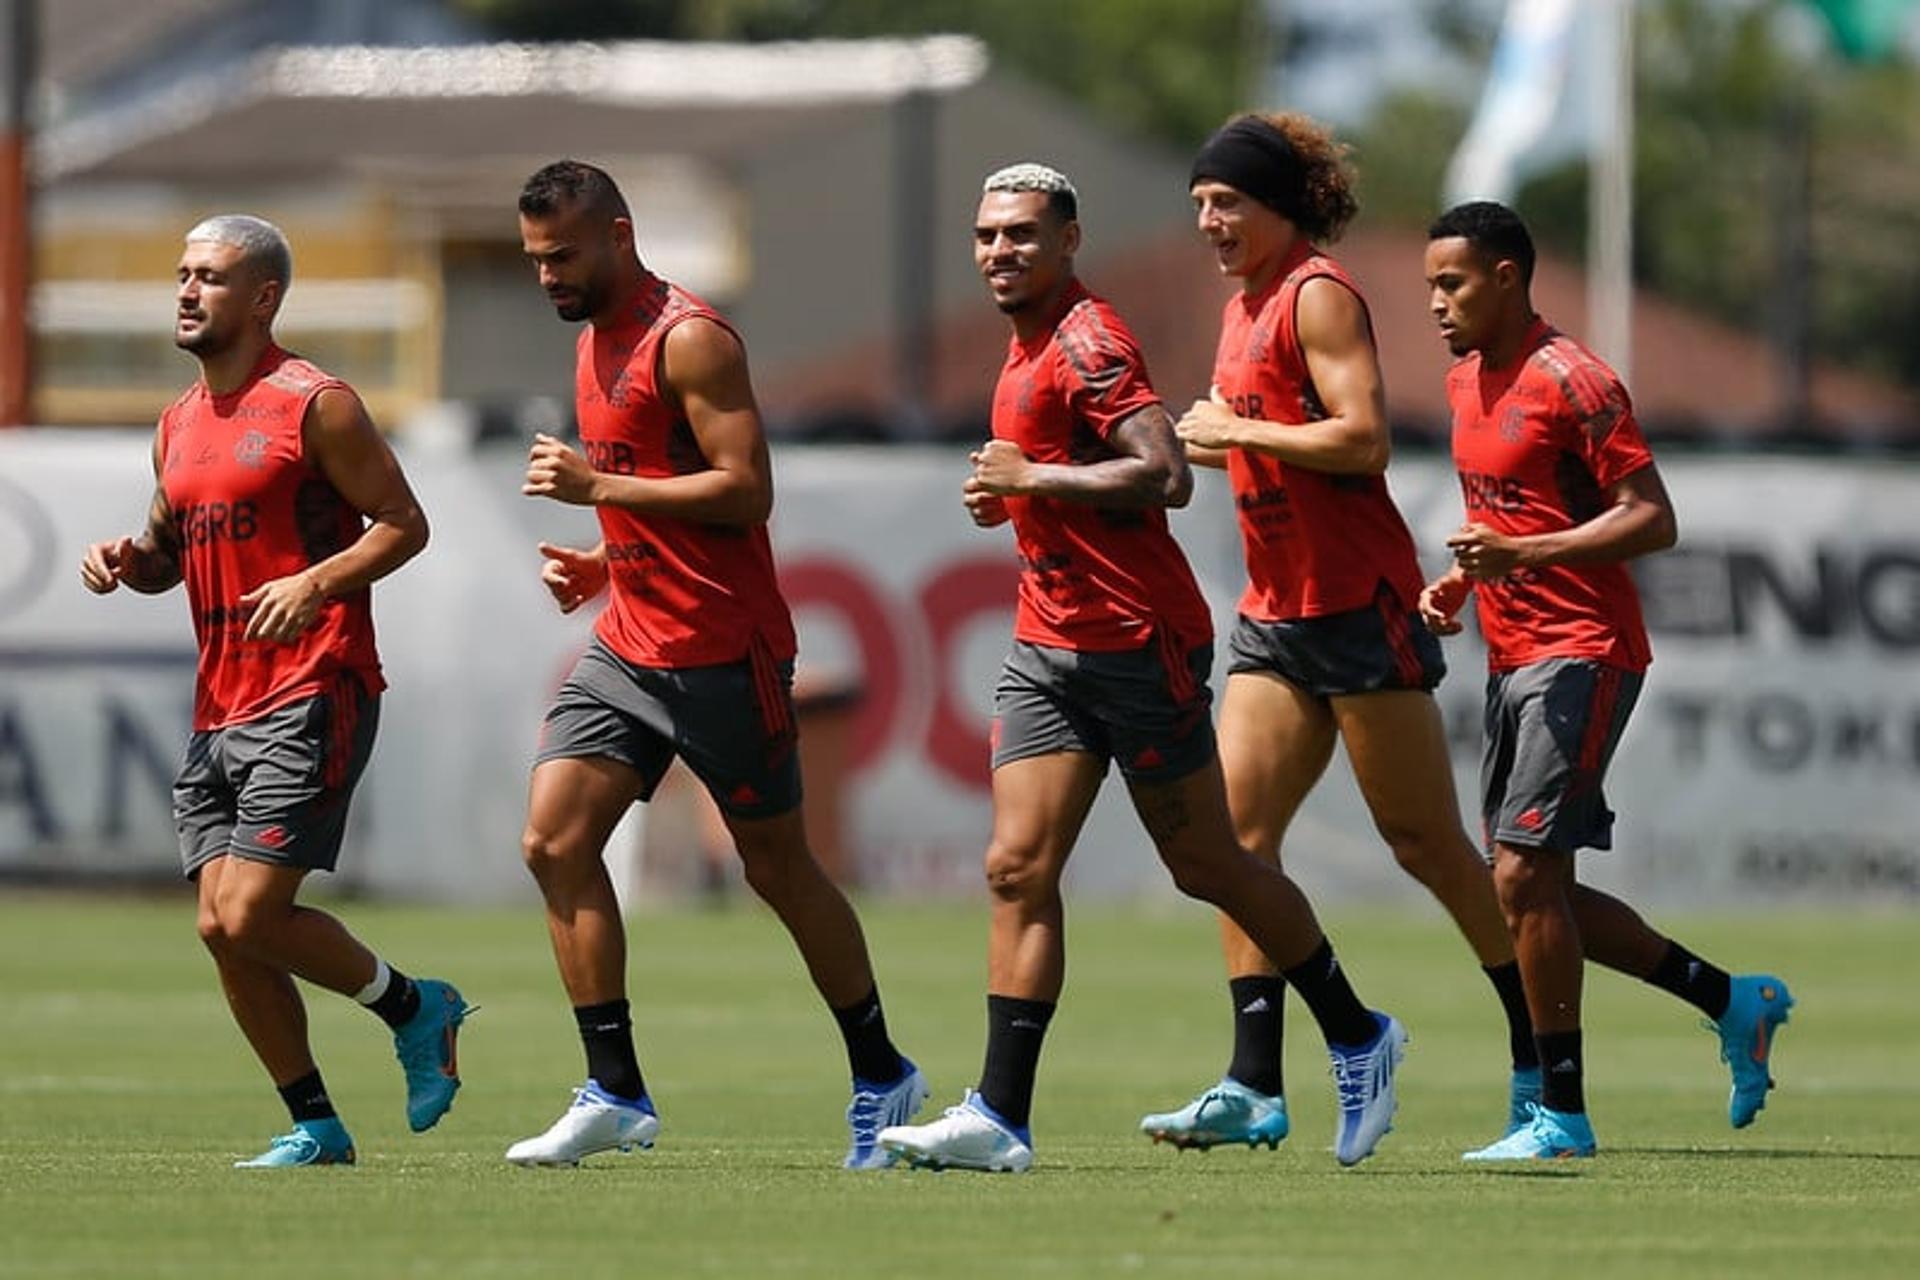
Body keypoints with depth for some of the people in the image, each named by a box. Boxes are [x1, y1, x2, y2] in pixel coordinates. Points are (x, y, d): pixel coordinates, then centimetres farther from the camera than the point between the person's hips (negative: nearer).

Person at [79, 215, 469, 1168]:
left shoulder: (314, 405, -7)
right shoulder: (180, 424, 16)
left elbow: (403, 523, -8)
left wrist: (315, 583, -23)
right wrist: (128, 561, 4)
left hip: (312, 701, -8)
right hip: (218, 712, 8)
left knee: (251, 916, -15)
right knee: (221, 928, 2)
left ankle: (415, 1008, 7)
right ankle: (314, 1126, 10)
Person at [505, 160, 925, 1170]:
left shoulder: (689, 339, -14)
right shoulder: (597, 340, 15)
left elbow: (744, 490, -21)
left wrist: (598, 485, -20)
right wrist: (602, 564, 9)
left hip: (721, 651, -8)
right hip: (628, 642, 8)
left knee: (778, 867, 3)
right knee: (554, 841, -6)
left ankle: (881, 1077, 19)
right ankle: (615, 1094, -5)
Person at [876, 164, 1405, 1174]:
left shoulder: (1088, 342, -15)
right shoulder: (1030, 345, 15)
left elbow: (1164, 476, -27)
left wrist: (1033, 478, -21)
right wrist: (1012, 498, 11)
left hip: (1138, 644, -9)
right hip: (1047, 648, 9)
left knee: (1208, 870, 3)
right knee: (1018, 867, -4)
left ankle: (1358, 1040, 22)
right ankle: (1000, 1118, -9)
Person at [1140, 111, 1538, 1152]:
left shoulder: (1318, 295, -11)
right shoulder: (1246, 305, 17)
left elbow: (1363, 438, -21)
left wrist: (1238, 431, -15)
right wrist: (1210, 439, 9)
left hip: (1357, 603, -9)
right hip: (1274, 613, 9)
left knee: (1424, 842, -2)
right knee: (1237, 834, -2)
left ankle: (1542, 1055, 10)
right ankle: (1255, 1087, -4)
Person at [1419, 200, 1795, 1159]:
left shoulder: (1571, 380, -13)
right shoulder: (1467, 381, 14)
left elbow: (1651, 520, -17)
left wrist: (1524, 553, -25)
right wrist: (1458, 580, 9)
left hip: (1581, 656, -9)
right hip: (1512, 660, 9)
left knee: (1524, 878, -14)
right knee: (1536, 891, 8)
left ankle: (1563, 1115, -7)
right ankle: (1734, 1002, 20)